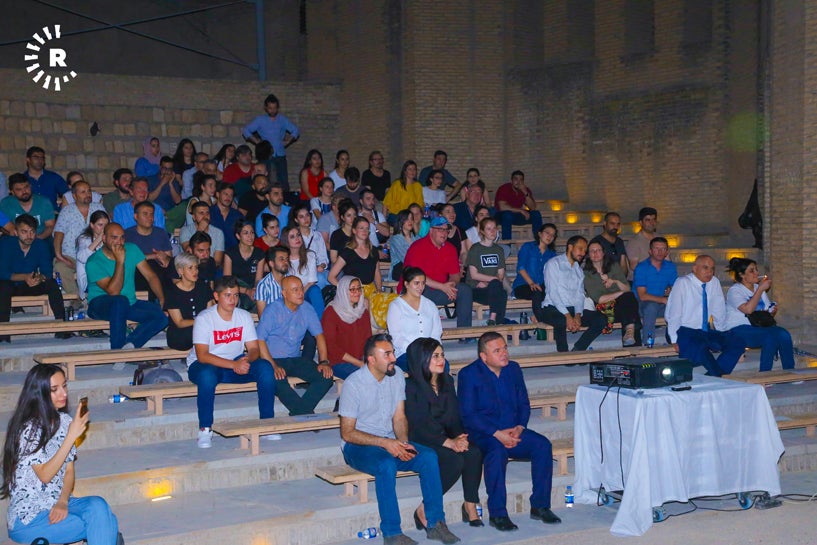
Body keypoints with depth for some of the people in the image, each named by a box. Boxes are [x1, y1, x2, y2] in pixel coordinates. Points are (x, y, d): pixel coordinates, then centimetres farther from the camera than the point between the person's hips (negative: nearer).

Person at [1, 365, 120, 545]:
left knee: (98, 505, -26)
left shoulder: (64, 420, 4)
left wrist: (63, 502, -12)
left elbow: (69, 470, 6)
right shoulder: (28, 428, -14)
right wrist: (72, 436, -21)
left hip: (58, 504, 5)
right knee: (103, 525, -23)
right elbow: (45, 475, -18)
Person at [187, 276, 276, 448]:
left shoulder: (244, 316, -1)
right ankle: (205, 430, -25)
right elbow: (202, 356, -24)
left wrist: (246, 360, -29)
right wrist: (234, 365, -36)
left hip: (236, 363, 4)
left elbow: (254, 349, -3)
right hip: (203, 365, -4)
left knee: (265, 367, -21)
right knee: (207, 375, -39)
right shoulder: (204, 319, -16)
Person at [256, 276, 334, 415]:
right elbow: (260, 340, -13)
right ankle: (306, 413, -24)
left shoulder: (307, 309, 6)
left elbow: (319, 335, 10)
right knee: (278, 380, -37)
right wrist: (273, 366, -24)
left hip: (296, 359, 5)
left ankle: (298, 412, -20)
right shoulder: (272, 310, -8)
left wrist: (324, 362, -5)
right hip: (274, 359, -5)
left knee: (326, 376, -18)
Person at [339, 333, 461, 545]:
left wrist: (403, 443, -16)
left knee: (429, 456, -20)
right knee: (386, 465, -36)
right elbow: (347, 433, -14)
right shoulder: (353, 384, -14)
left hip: (390, 442, 5)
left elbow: (399, 418, 5)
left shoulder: (397, 377, 4)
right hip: (358, 446, -5)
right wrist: (385, 443, -23)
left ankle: (434, 522, -12)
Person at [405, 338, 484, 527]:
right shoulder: (411, 387, -9)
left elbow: (455, 415, 11)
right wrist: (449, 443, -23)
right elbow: (419, 424, -16)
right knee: (454, 459, -31)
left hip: (447, 437, 6)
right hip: (421, 442, -6)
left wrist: (459, 437, -11)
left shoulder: (447, 381, 12)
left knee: (474, 452, -23)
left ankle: (470, 506, -13)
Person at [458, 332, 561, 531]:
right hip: (482, 434, -5)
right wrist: (497, 434, -23)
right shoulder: (469, 374, -7)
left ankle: (540, 506, -10)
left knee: (543, 445, -20)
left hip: (512, 432, 5)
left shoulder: (513, 369, 11)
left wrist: (519, 428, -9)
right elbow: (467, 415, -14)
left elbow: (524, 404, 12)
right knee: (497, 451, -36)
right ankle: (497, 514, -26)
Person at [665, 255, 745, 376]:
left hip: (707, 332, 6)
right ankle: (719, 377, -16)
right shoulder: (682, 283, -10)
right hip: (685, 332, -6)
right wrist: (675, 340, -17)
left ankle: (712, 378, -16)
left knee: (737, 342, -12)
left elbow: (719, 311, 12)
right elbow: (673, 313, -12)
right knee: (699, 348, -36)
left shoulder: (714, 282, 6)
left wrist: (722, 334, 6)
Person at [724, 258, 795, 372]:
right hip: (739, 330, -6)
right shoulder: (734, 290, -3)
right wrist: (760, 289, -15)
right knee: (771, 336, -32)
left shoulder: (759, 288, 20)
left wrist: (773, 311, 1)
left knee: (783, 334, -24)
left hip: (759, 328, 7)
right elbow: (748, 309, -21)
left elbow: (769, 314, 25)